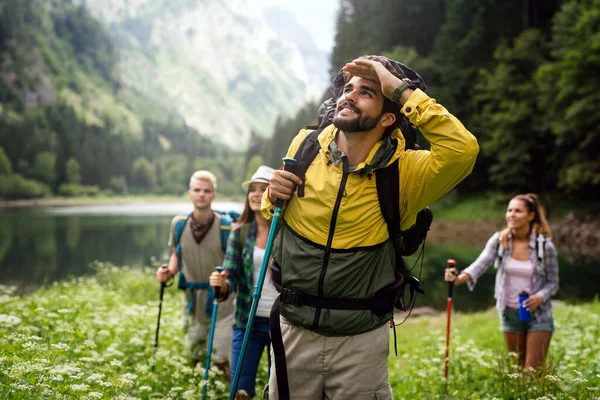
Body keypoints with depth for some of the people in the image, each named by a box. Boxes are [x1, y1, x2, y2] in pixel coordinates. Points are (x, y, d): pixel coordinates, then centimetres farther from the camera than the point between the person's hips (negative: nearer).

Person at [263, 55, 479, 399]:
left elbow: (463, 150, -33)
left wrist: (402, 90, -28)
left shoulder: (402, 171, -13)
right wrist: (274, 196, -10)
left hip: (361, 338, -2)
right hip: (294, 328, 3)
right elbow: (275, 212, 15)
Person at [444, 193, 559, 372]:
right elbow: (481, 263, -23)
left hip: (538, 314, -3)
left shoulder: (545, 246, -12)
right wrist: (460, 278, -42)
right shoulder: (499, 240, -7)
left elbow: (552, 282, -2)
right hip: (510, 313, 3)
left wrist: (540, 297, -23)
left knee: (533, 371, -4)